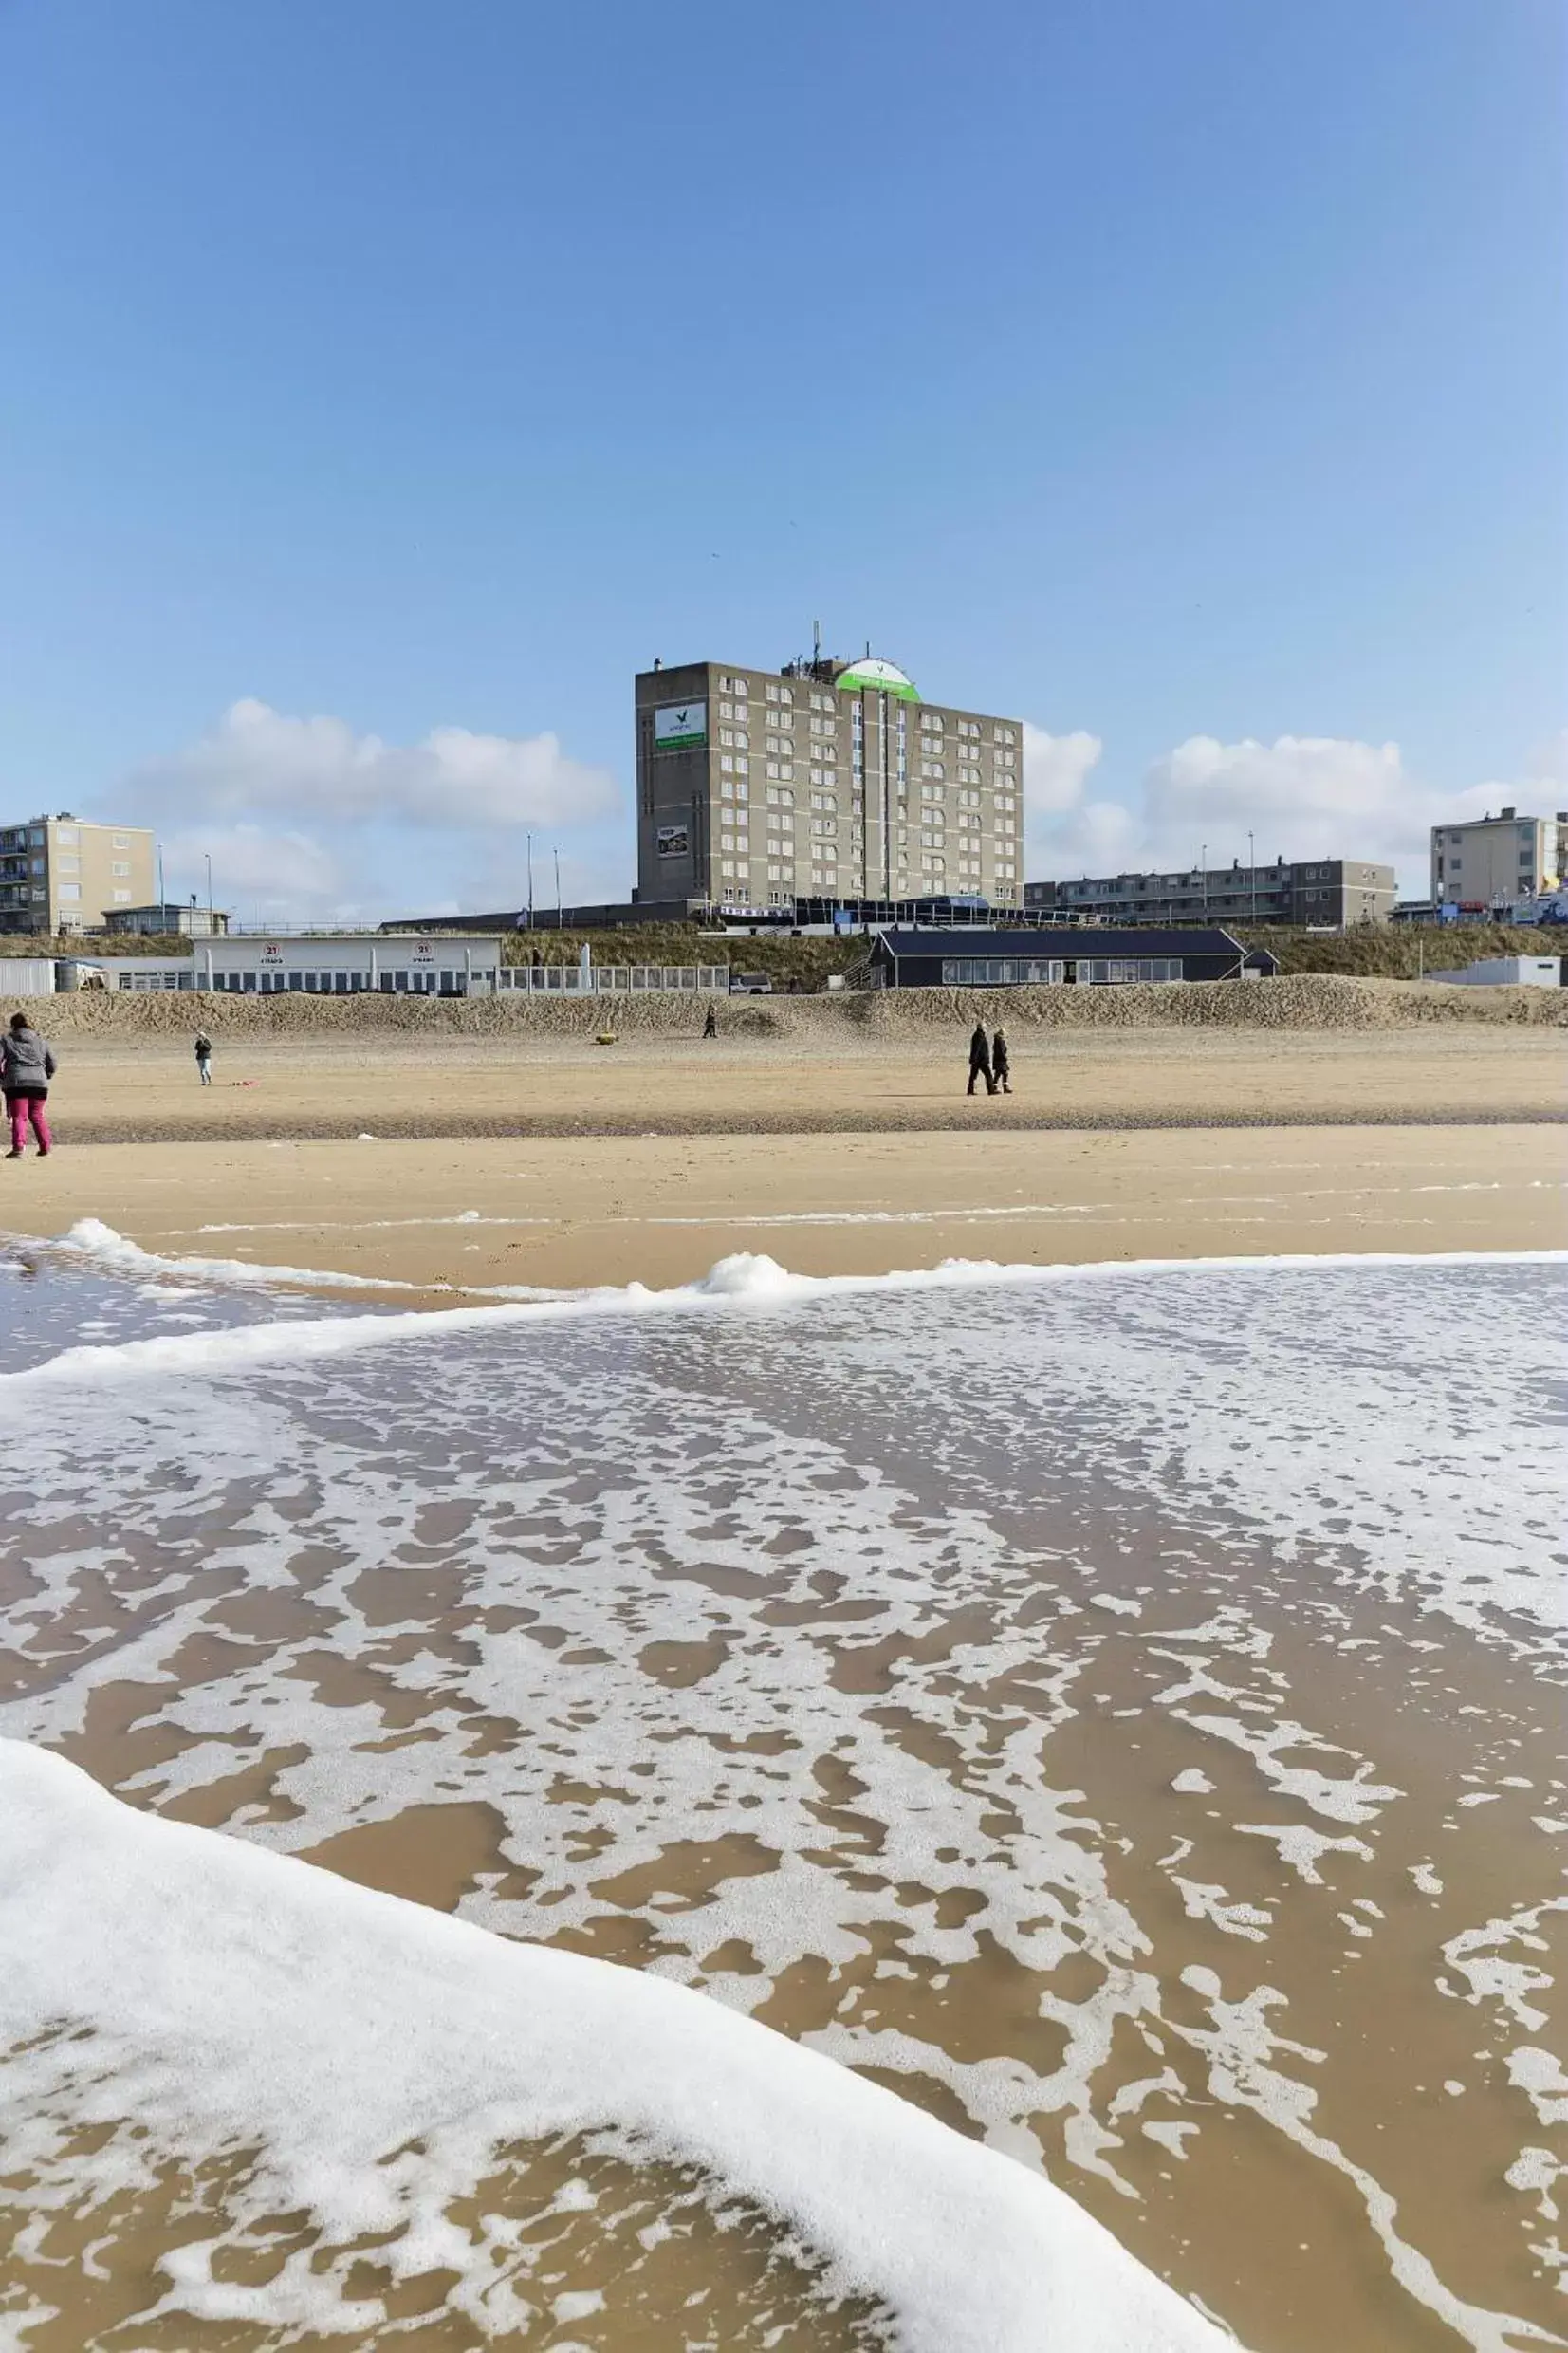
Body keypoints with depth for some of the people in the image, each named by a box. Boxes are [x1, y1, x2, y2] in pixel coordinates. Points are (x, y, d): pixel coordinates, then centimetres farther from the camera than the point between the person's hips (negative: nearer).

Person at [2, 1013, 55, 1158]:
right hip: (39, 1083, 3)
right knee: (37, 1115, 15)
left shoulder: (7, 1040, 8)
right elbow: (52, 1065, 15)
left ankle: (18, 1147, -15)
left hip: (16, 1083, -3)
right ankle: (45, 1147, 13)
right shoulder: (41, 1041, 17)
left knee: (19, 1116, -2)